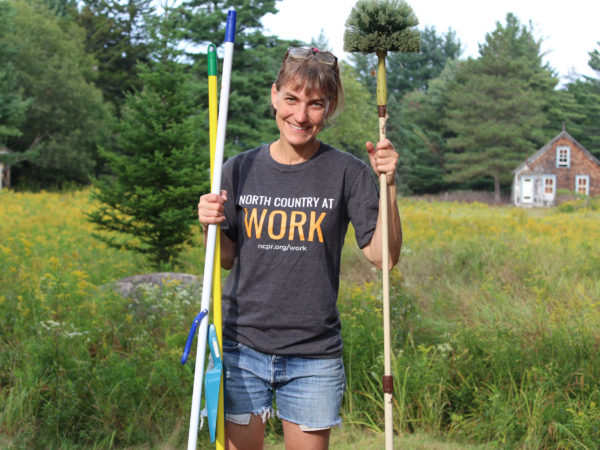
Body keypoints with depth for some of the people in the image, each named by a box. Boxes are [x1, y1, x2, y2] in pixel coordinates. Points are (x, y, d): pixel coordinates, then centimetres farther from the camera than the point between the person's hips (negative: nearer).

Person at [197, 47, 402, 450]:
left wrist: (389, 186, -17)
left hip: (314, 355, -1)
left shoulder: (348, 173, -4)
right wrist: (210, 225, -9)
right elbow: (226, 260, 10)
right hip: (242, 346, 2)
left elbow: (383, 257, -7)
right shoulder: (239, 170, 3)